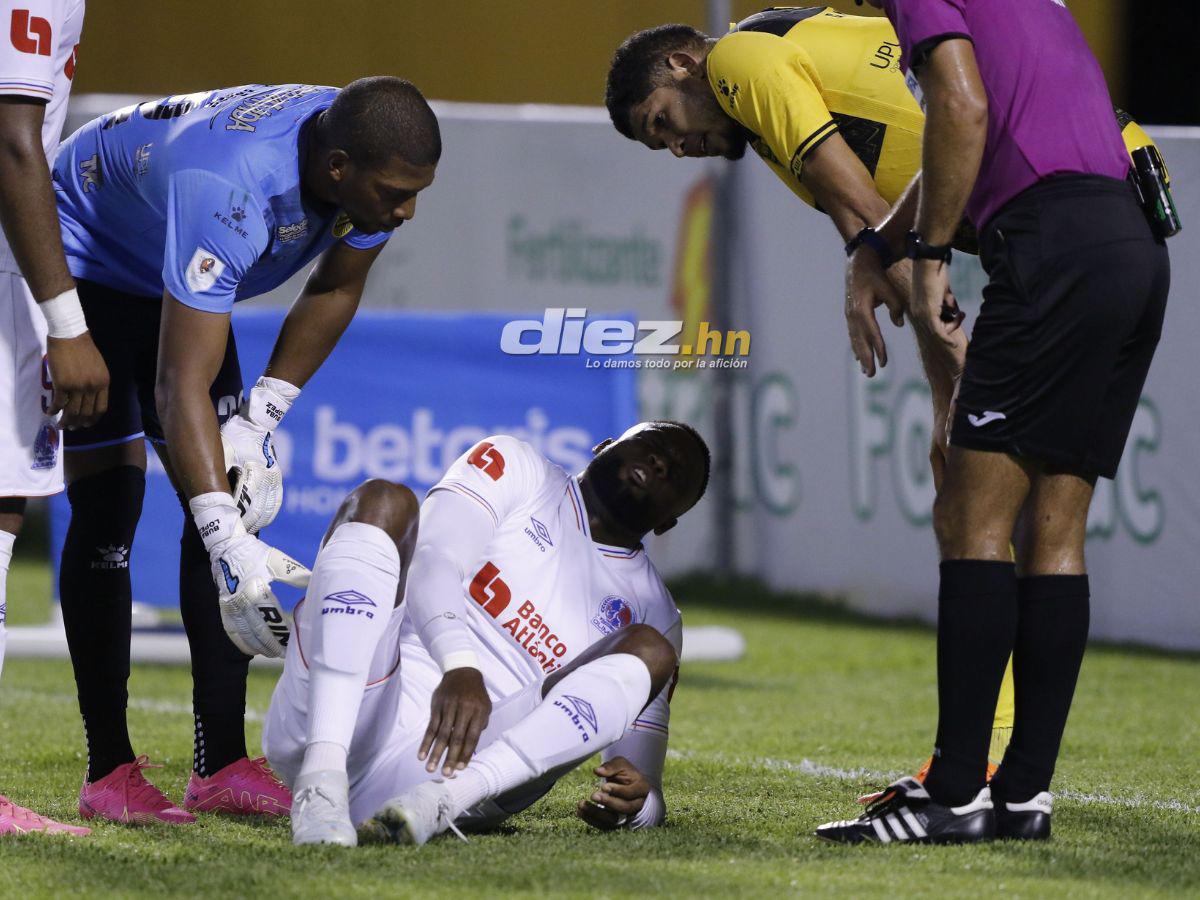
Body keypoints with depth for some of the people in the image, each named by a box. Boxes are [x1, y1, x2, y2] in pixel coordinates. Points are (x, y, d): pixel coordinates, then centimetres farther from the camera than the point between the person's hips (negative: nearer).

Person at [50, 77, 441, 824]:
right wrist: (230, 546, -51)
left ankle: (223, 766, 0)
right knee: (110, 504, -12)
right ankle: (109, 772, -7)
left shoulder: (373, 168, -22)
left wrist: (260, 419, -10)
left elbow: (334, 295, -1)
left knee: (228, 499, -1)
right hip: (80, 256, -7)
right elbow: (182, 384, -45)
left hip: (173, 278, 7)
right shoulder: (228, 188, -44)